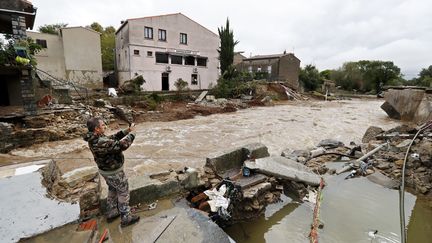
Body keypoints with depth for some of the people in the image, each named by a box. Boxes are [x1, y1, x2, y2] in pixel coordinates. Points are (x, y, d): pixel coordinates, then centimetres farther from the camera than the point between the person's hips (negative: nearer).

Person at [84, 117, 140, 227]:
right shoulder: (101, 143, -36)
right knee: (123, 192, 8)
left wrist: (127, 130, -7)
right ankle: (126, 218, 21)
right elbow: (122, 145, -36)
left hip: (106, 170, 9)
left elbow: (113, 138, 1)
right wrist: (131, 133, -22)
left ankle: (111, 213, 42)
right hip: (113, 172, -9)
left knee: (112, 190, 26)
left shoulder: (94, 138, -5)